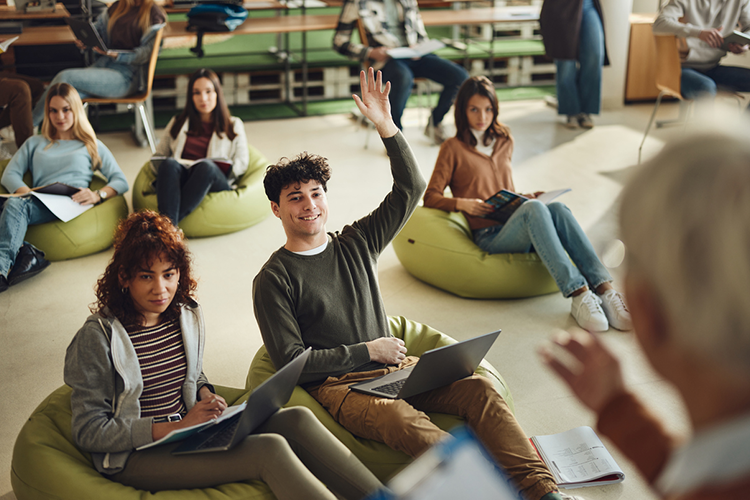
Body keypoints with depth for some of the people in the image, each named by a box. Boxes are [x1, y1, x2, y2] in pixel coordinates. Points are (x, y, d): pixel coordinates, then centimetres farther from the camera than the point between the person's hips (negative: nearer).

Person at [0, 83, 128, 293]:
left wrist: (97, 195, -10)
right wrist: (27, 193, -5)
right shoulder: (35, 143, 35)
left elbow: (121, 181, 14)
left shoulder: (92, 146, 28)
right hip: (41, 203, 3)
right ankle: (23, 253, -55)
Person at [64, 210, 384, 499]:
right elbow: (88, 431, -13)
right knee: (269, 449, -27)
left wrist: (206, 395, -1)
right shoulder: (98, 337, -13)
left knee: (296, 419, -15)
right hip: (135, 456, -6)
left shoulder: (187, 314, 6)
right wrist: (174, 428, -20)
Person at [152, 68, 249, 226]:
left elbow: (242, 164, 11)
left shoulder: (234, 125, 24)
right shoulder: (178, 123, 30)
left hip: (216, 184, -1)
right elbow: (158, 156, 23)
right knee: (169, 163, -34)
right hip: (179, 180, 1)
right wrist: (164, 169, -3)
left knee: (207, 166, -37)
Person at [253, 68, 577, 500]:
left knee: (479, 388, -20)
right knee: (401, 419, -37)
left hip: (396, 366, 5)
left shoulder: (355, 244, 15)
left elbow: (411, 189, 11)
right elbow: (291, 361, -5)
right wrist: (367, 352, -8)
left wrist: (387, 127, 1)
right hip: (339, 385, -5)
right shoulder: (273, 280, 2)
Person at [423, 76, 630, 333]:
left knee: (557, 208, -30)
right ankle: (579, 295, -49)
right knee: (534, 208, -36)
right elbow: (430, 198, 3)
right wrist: (461, 203, -15)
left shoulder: (504, 141, 24)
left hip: (517, 228, 5)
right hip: (489, 236, -5)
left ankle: (604, 289, -43)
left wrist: (524, 197, 9)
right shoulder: (453, 148, 7)